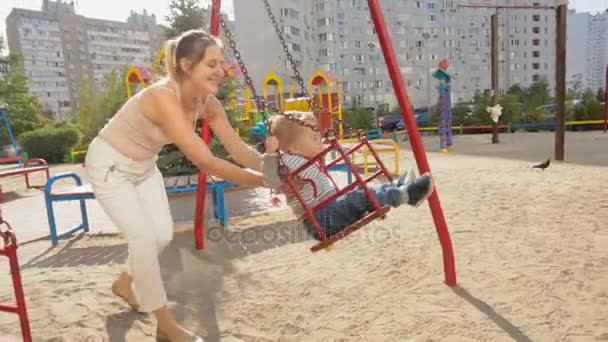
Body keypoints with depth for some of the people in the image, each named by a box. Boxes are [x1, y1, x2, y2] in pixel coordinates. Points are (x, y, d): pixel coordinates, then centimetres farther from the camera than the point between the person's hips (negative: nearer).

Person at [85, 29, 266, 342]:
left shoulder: (207, 102, -15)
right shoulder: (162, 97, -38)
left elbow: (239, 150, -16)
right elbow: (206, 163, -44)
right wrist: (266, 181, -43)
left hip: (143, 166, 7)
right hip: (108, 165, -7)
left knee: (163, 234, 6)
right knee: (144, 236, -12)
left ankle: (125, 283, 36)